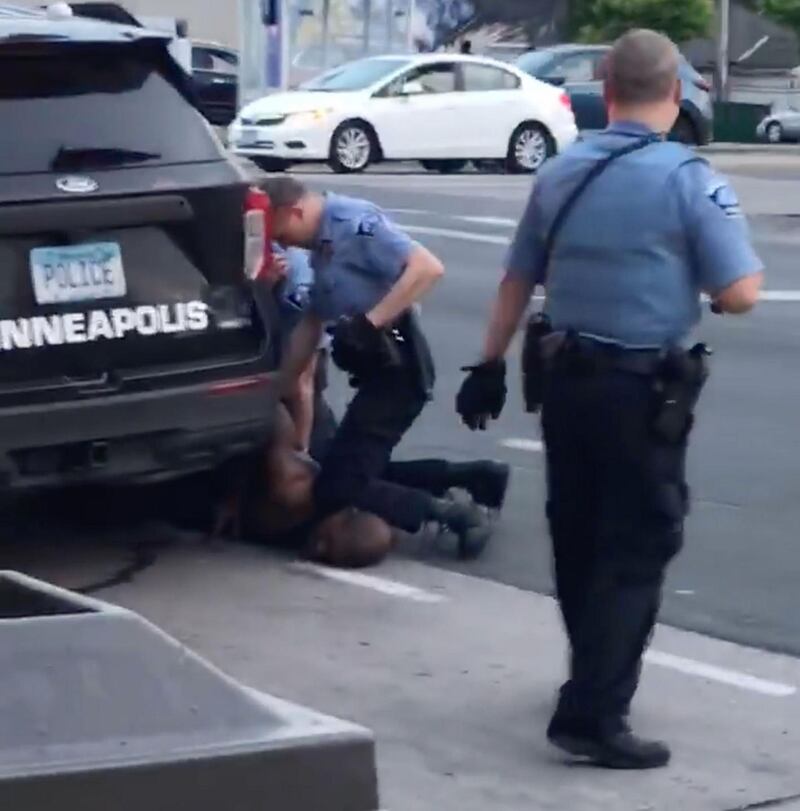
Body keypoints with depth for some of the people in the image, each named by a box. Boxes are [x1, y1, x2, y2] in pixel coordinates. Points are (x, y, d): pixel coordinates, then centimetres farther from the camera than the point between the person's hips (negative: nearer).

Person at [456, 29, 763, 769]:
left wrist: (491, 367, 22)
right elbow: (740, 294, -15)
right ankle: (592, 714, -5)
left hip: (563, 377, 6)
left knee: (578, 537, 18)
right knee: (636, 548, -1)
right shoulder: (689, 179, -12)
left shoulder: (560, 174, 7)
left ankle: (598, 675, 35)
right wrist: (705, 281, 8)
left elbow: (517, 282, 13)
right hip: (642, 390, -6)